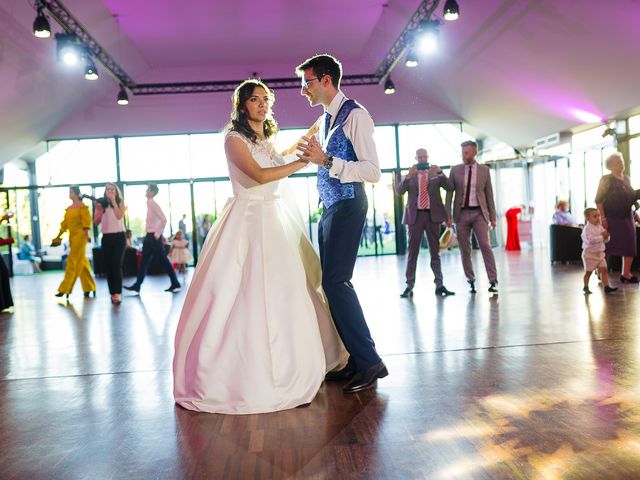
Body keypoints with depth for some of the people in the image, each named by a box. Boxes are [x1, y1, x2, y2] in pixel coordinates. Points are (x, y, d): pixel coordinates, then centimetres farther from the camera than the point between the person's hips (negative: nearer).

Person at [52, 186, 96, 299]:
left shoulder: (82, 206, -6)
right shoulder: (69, 208, 15)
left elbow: (86, 222, -13)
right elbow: (64, 223, 17)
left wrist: (86, 236, -21)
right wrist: (58, 237, 16)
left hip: (80, 235, -8)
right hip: (72, 236, 8)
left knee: (72, 262, -9)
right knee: (81, 263, 10)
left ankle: (65, 289, -8)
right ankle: (89, 288, 16)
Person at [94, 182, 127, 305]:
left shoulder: (120, 202, 1)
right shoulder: (101, 204, 8)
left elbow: (119, 216, -17)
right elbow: (96, 222, 4)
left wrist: (113, 201, -13)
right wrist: (99, 210, -8)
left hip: (119, 236, -4)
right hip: (106, 237, 4)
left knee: (117, 264, -13)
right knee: (108, 265, 4)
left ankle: (118, 293, -14)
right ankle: (113, 293, 11)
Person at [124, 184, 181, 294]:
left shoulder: (153, 204, -15)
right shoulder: (149, 203, 12)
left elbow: (164, 219, -24)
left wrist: (158, 234, -19)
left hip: (154, 237, -9)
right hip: (149, 236, 9)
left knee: (164, 261, -2)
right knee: (144, 262, 9)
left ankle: (175, 284, 6)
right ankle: (137, 286, 12)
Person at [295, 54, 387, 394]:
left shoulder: (355, 115, -11)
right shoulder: (325, 120, 18)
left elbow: (373, 171, -20)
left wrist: (326, 160, -25)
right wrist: (311, 156, 13)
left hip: (348, 205, -10)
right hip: (330, 207, 10)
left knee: (336, 280, -15)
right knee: (333, 282, 9)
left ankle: (369, 361, -7)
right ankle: (356, 360, 16)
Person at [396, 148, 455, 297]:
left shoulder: (436, 174, 9)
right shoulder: (409, 175, 7)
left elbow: (450, 187, -5)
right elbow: (399, 191, -8)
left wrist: (440, 173, -17)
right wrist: (408, 176, -23)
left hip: (433, 215, 1)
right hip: (415, 215, -1)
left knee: (435, 251, 4)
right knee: (412, 251, 1)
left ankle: (439, 285, 7)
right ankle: (409, 286, 5)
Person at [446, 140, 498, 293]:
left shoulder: (484, 170, 6)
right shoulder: (455, 170, 5)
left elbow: (489, 194, 7)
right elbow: (449, 193, 5)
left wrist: (493, 217, 4)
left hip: (479, 213, -1)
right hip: (462, 213, 1)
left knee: (485, 245, -9)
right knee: (465, 249, 4)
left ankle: (493, 281, -7)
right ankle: (471, 281, 15)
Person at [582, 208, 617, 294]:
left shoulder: (600, 227, 6)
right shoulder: (587, 228, -16)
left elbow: (606, 240, 12)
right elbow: (590, 240, -31)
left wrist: (606, 236, -11)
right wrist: (601, 236, -24)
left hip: (600, 253, 6)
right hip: (590, 254, -6)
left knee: (604, 270, 0)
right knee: (588, 271, 6)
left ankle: (606, 287, 1)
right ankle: (585, 287, 20)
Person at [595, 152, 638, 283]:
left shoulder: (627, 179, 12)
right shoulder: (606, 180, -6)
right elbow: (598, 200, -12)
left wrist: (635, 197, 2)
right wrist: (602, 218, -19)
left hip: (626, 217, 6)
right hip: (611, 218, -6)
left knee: (629, 247, 4)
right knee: (606, 247, -2)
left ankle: (626, 274, 13)